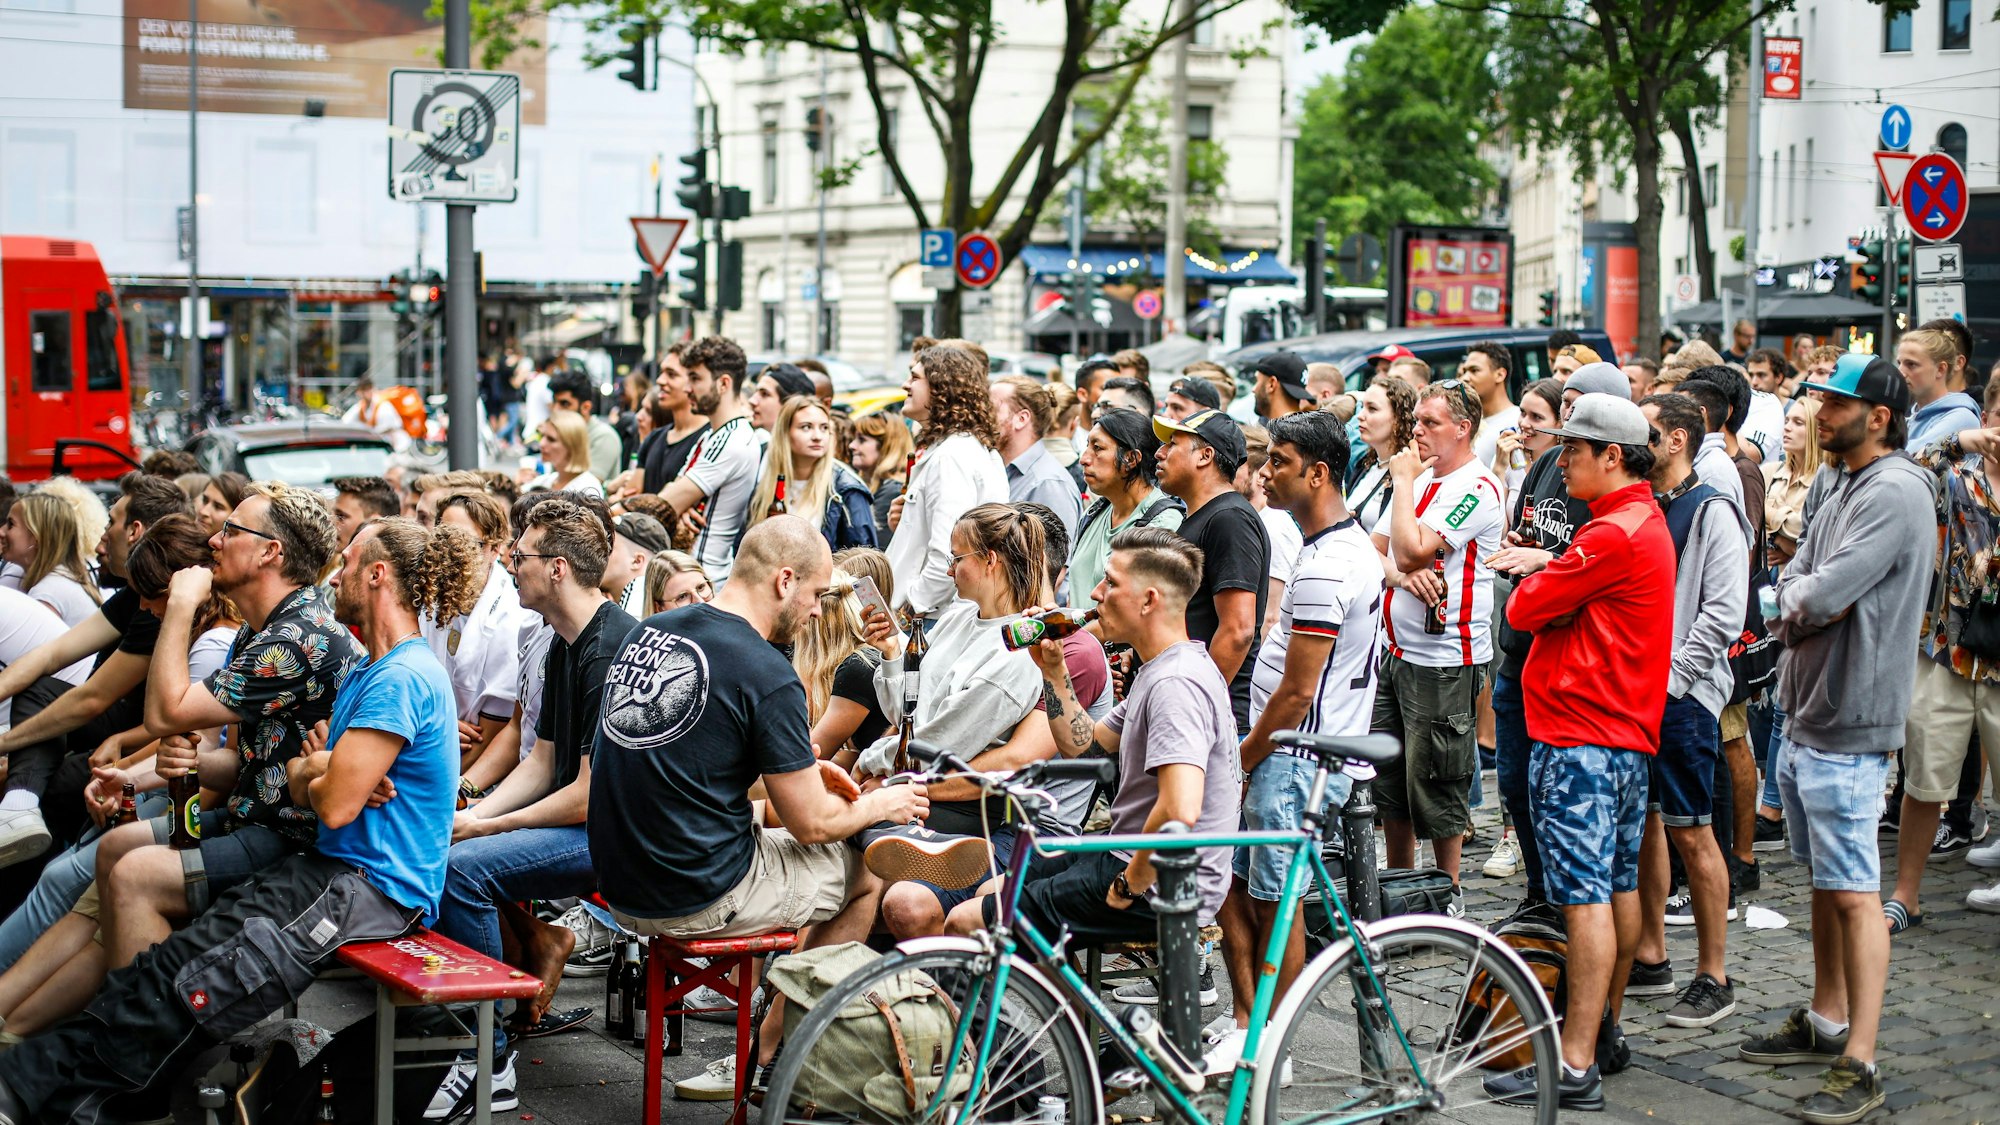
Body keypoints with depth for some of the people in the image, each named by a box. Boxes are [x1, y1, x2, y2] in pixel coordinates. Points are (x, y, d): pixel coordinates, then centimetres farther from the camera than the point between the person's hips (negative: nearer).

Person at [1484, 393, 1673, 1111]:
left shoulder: (1614, 533, -18)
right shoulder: (1647, 521, 16)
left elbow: (1524, 610, -15)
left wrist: (1536, 579, 5)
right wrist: (1552, 574, -4)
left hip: (1581, 737, -11)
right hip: (1628, 731, 11)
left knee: (1585, 896, -10)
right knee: (1619, 886, 15)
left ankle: (1575, 1066, -10)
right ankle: (1604, 1028, 26)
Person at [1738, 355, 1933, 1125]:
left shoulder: (1895, 492, -16)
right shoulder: (1846, 491, 15)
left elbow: (1822, 597, -25)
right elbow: (1789, 590, 9)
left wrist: (1803, 601, -4)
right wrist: (1807, 605, -11)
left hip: (1849, 726, -10)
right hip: (1806, 715, 10)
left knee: (1854, 893, -8)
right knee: (1824, 881, 18)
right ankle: (1825, 1023, 30)